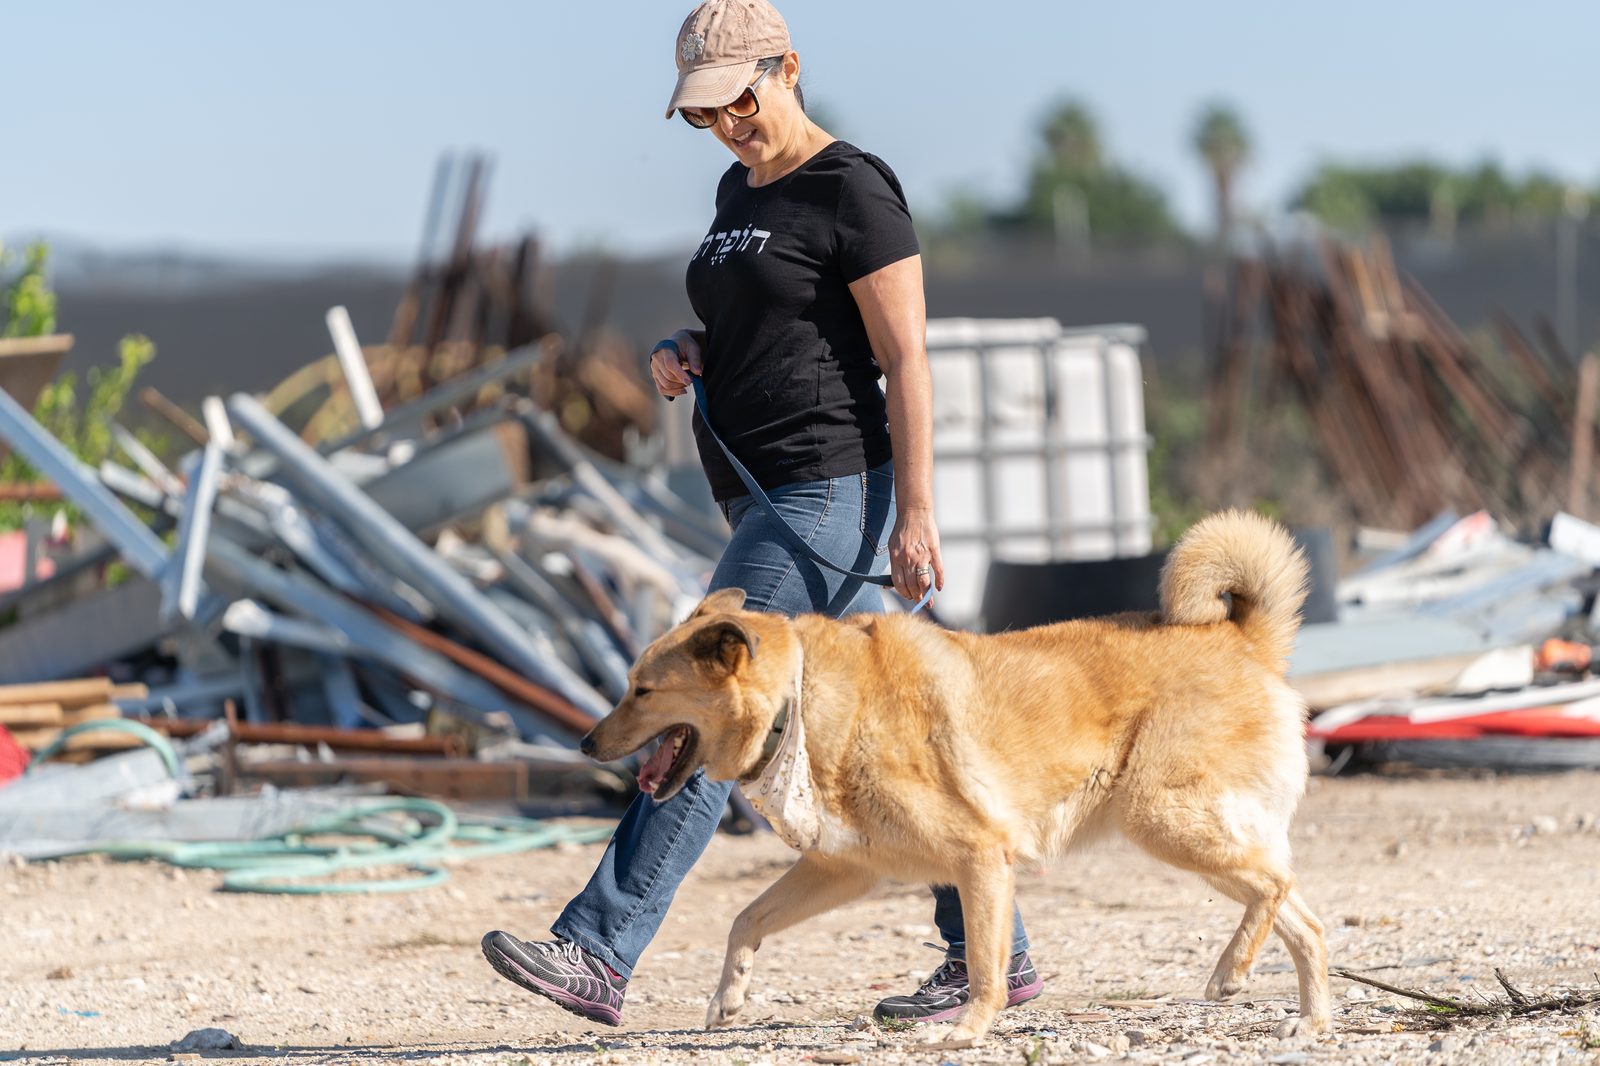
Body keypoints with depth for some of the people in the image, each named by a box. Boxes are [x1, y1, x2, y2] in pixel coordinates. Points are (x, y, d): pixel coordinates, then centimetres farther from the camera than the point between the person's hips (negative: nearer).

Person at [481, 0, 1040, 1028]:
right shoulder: (740, 191, 17)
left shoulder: (852, 191, -10)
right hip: (767, 498, 10)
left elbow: (907, 360, -14)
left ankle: (598, 953, -14)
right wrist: (683, 353, 7)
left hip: (827, 491, -10)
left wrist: (915, 511, -19)